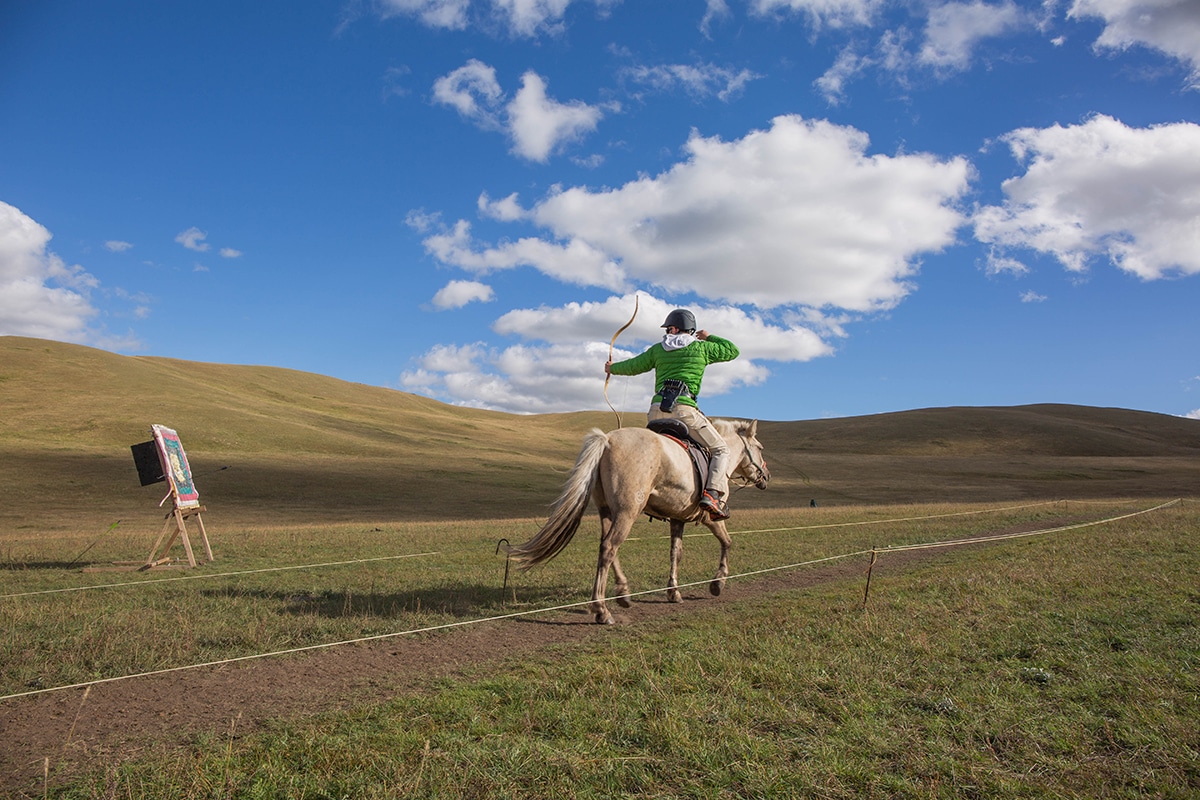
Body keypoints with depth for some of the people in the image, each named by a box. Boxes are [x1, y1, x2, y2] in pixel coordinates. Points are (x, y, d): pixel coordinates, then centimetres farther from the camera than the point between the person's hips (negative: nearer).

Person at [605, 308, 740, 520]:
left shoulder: (658, 349, 18)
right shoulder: (701, 348, 11)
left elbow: (633, 366, 29)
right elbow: (733, 350, 22)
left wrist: (612, 368, 49)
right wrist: (709, 337, 36)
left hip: (656, 409, 3)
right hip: (684, 409, -3)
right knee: (720, 450, 5)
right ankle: (714, 494, -18)